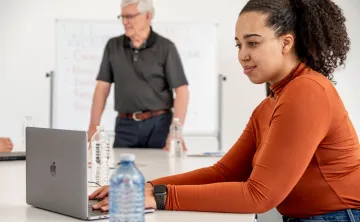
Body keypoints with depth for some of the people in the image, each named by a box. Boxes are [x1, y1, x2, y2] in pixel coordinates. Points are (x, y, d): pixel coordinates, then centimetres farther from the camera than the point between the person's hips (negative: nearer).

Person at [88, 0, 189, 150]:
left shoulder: (165, 47, -3)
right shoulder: (113, 46, 7)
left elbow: (181, 91, -7)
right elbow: (102, 87, 6)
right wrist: (93, 126, -3)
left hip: (159, 124, -2)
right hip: (125, 125, 3)